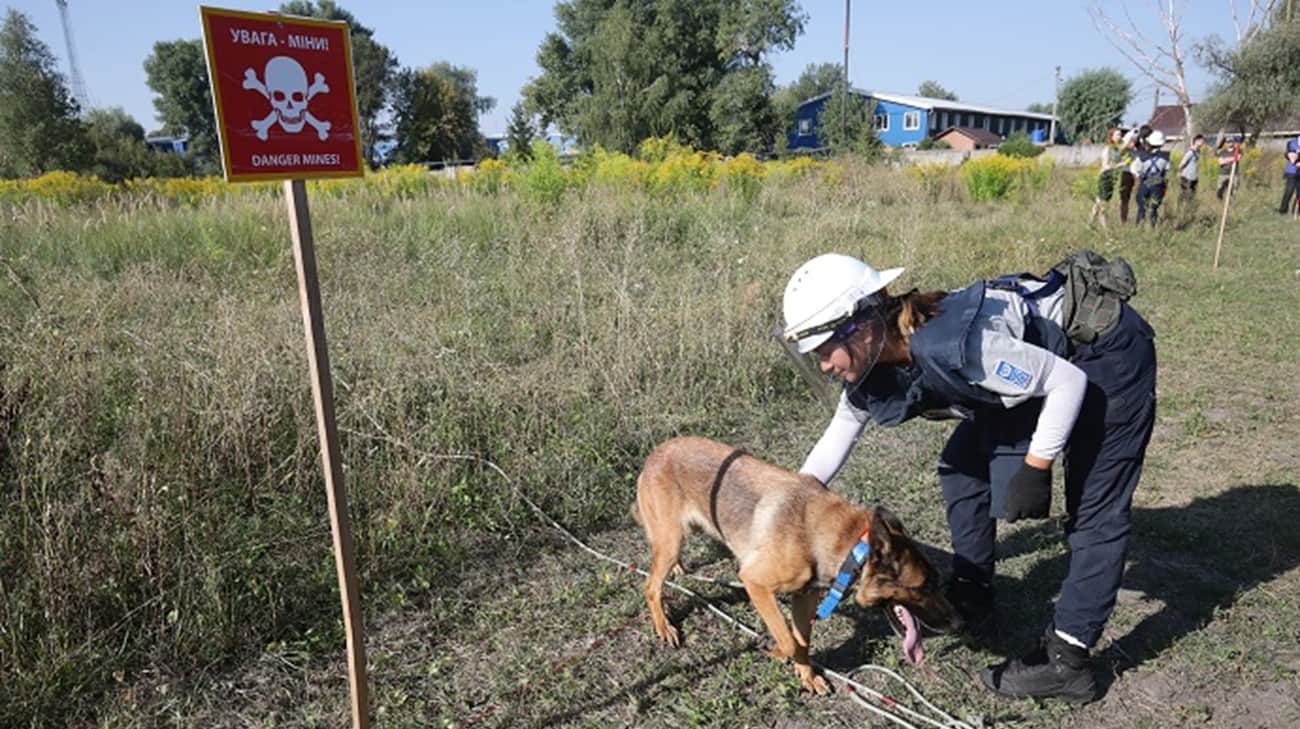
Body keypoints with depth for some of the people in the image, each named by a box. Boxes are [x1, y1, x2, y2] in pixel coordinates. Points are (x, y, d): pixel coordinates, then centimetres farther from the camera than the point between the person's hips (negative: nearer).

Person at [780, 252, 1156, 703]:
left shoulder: (949, 346, -38)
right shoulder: (871, 364, -12)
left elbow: (1067, 381, -26)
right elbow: (842, 429, 3)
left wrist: (1035, 468, -21)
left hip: (1109, 354, -8)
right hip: (1040, 360, 9)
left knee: (1094, 508, -8)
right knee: (962, 464, 9)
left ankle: (1064, 663, 1)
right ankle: (970, 597, 23)